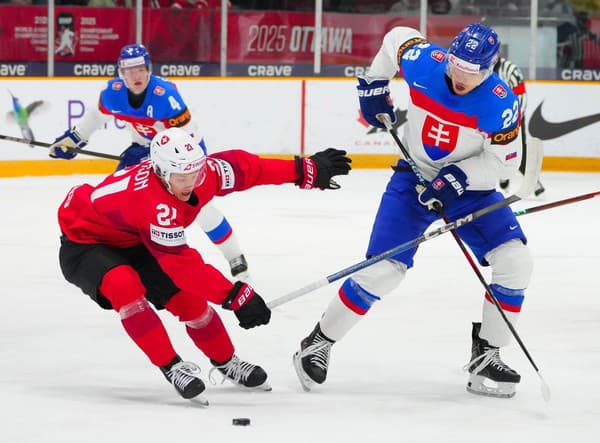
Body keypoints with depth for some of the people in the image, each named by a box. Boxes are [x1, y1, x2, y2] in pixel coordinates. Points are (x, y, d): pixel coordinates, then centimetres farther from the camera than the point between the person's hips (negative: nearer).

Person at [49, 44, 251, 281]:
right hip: (144, 145, 6)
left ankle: (237, 261, -12)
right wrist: (73, 138, 9)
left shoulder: (165, 94, -33)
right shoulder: (114, 92, -16)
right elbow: (97, 114, 7)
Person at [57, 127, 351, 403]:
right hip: (84, 241, -8)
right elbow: (182, 263, -40)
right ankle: (171, 367, -23)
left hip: (132, 241, 8)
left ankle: (225, 363, 28)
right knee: (124, 285, -35)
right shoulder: (154, 203, -41)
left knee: (187, 296, 4)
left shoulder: (206, 173, -19)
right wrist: (235, 296, -38)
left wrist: (305, 170, -2)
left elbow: (243, 167, -2)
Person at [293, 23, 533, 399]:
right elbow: (397, 37, 3)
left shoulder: (500, 101, -23)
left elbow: (505, 159, -17)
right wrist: (374, 84, 9)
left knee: (515, 259, -17)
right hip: (415, 179, 0)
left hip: (470, 186, 0)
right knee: (383, 270, -12)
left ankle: (486, 356, -2)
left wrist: (457, 178, -27)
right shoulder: (424, 63, -19)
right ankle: (319, 342, 6)